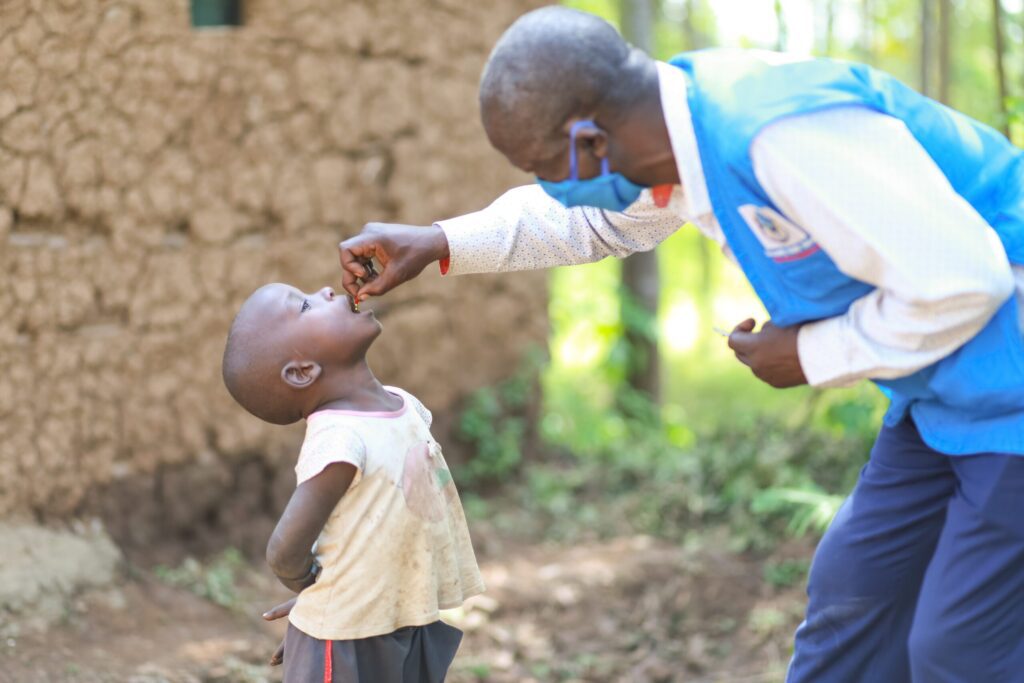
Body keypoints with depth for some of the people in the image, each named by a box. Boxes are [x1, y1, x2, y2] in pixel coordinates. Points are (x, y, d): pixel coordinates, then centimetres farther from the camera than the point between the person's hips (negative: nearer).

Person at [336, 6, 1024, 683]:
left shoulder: (783, 136, -32)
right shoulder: (677, 106, -3)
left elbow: (963, 279, -30)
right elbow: (594, 218, 19)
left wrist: (811, 355, -16)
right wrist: (437, 244, 10)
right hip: (944, 394, 9)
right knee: (851, 592, 14)